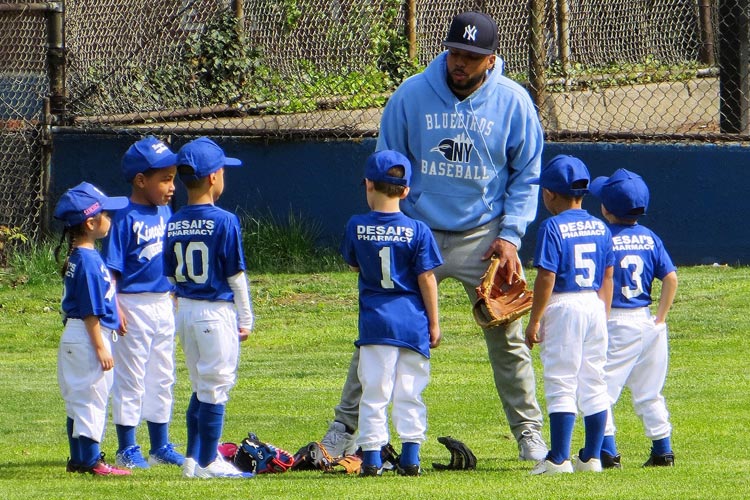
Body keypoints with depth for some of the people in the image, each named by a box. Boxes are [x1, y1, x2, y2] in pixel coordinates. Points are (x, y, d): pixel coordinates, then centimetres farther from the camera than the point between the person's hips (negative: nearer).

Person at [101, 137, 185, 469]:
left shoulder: (165, 213, 7)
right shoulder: (126, 218, -14)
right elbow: (110, 269, -16)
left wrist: (175, 298, 16)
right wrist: (115, 309, -23)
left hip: (163, 304, 7)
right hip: (134, 306, -7)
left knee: (162, 378, 14)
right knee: (131, 379, 0)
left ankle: (161, 445, 23)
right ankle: (127, 449, 7)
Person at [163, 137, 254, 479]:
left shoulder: (173, 225, 5)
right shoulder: (224, 222, -13)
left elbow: (171, 276, 10)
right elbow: (235, 274, -10)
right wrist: (245, 319, -3)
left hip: (185, 311, 6)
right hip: (217, 311, -6)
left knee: (200, 387, 17)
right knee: (215, 387, 0)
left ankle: (194, 458, 18)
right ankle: (207, 462, 2)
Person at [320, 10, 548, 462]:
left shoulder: (513, 102, -4)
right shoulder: (411, 95, -5)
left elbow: (527, 174, 5)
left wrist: (511, 234, -5)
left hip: (482, 235, 0)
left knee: (507, 337, 2)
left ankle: (529, 434, 14)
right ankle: (346, 428, 6)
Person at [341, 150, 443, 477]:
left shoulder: (357, 227, -3)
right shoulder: (417, 230, -5)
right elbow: (426, 279, -3)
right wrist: (434, 323, 3)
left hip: (375, 321, 0)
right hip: (412, 322, 0)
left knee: (374, 393, 3)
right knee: (409, 394, 7)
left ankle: (371, 458, 0)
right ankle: (410, 458, 5)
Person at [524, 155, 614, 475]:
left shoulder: (552, 228, -10)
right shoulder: (600, 229, 9)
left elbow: (546, 278, -14)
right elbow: (607, 278, 12)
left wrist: (534, 321, -9)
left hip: (564, 308, -6)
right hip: (595, 305, 6)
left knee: (561, 385, -3)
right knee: (594, 385, 10)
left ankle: (559, 458, -4)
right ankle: (592, 457, 13)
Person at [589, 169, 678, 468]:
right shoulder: (650, 238, 5)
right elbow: (671, 278, 0)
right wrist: (660, 318, 3)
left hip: (615, 322, -6)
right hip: (647, 322, 6)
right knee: (649, 394, 15)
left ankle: (607, 451, -10)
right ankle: (663, 451, 16)